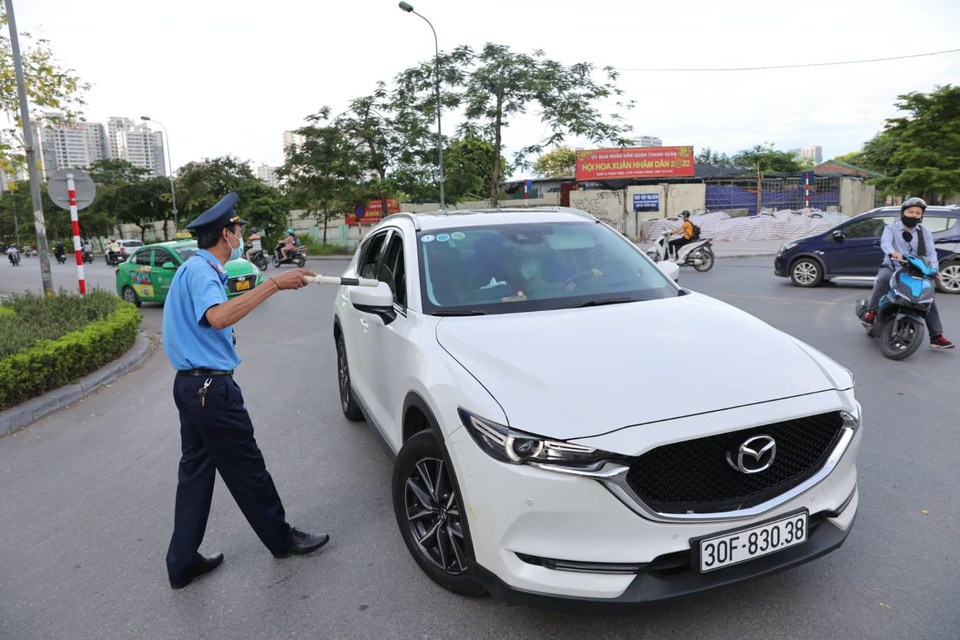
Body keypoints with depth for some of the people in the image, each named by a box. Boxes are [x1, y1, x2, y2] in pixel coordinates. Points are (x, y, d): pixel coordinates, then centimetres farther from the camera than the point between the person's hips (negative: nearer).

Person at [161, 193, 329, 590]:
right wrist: (274, 284, -36)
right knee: (247, 470, 4)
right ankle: (282, 539, 20)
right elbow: (219, 317, -36)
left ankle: (183, 562, 23)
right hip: (212, 387, -11)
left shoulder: (195, 267, 16)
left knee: (196, 470, 14)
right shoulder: (201, 270, -17)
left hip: (190, 383, 11)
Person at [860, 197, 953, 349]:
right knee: (884, 278, -38)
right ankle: (871, 312, -34)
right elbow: (885, 242, -20)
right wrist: (892, 252, -44)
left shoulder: (925, 232, 13)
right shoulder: (891, 228, 3)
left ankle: (936, 336, -4)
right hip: (892, 267, -4)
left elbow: (931, 252, -1)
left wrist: (934, 269, -21)